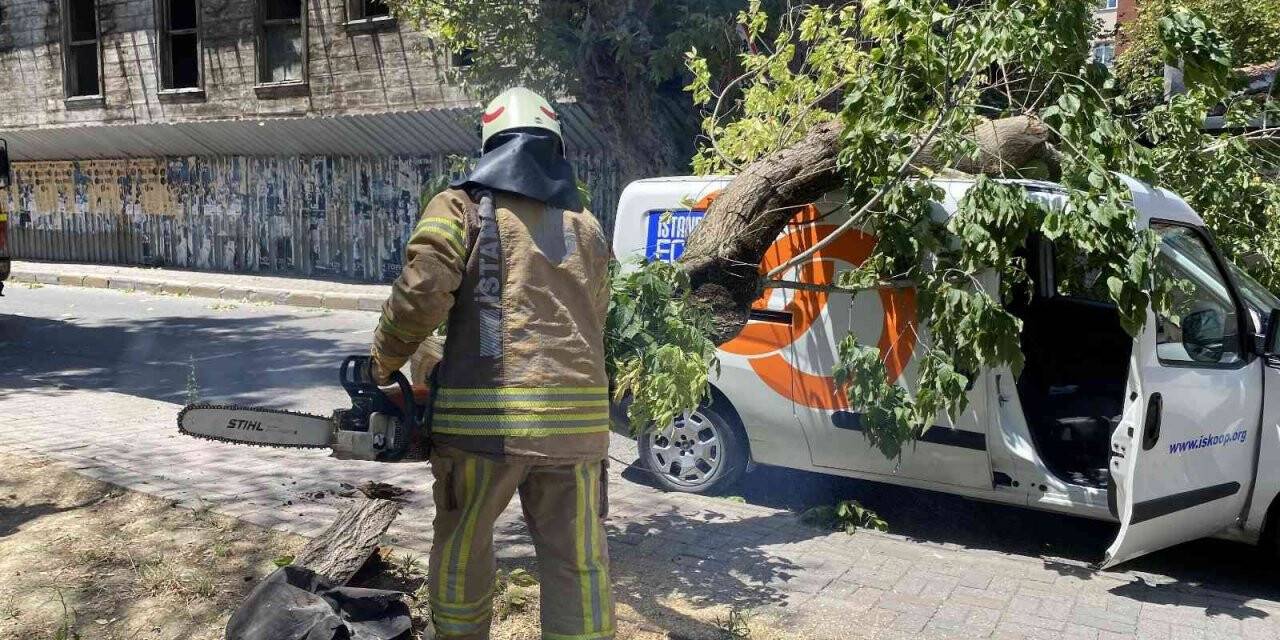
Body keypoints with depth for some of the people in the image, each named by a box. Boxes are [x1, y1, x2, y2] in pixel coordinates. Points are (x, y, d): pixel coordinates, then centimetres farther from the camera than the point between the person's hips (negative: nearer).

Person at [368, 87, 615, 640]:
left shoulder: (461, 207, 4)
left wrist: (383, 364, 5)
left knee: (461, 549, 18)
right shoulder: (586, 226, 17)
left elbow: (423, 291, -10)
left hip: (482, 416, -2)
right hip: (575, 417, 3)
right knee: (579, 564, 9)